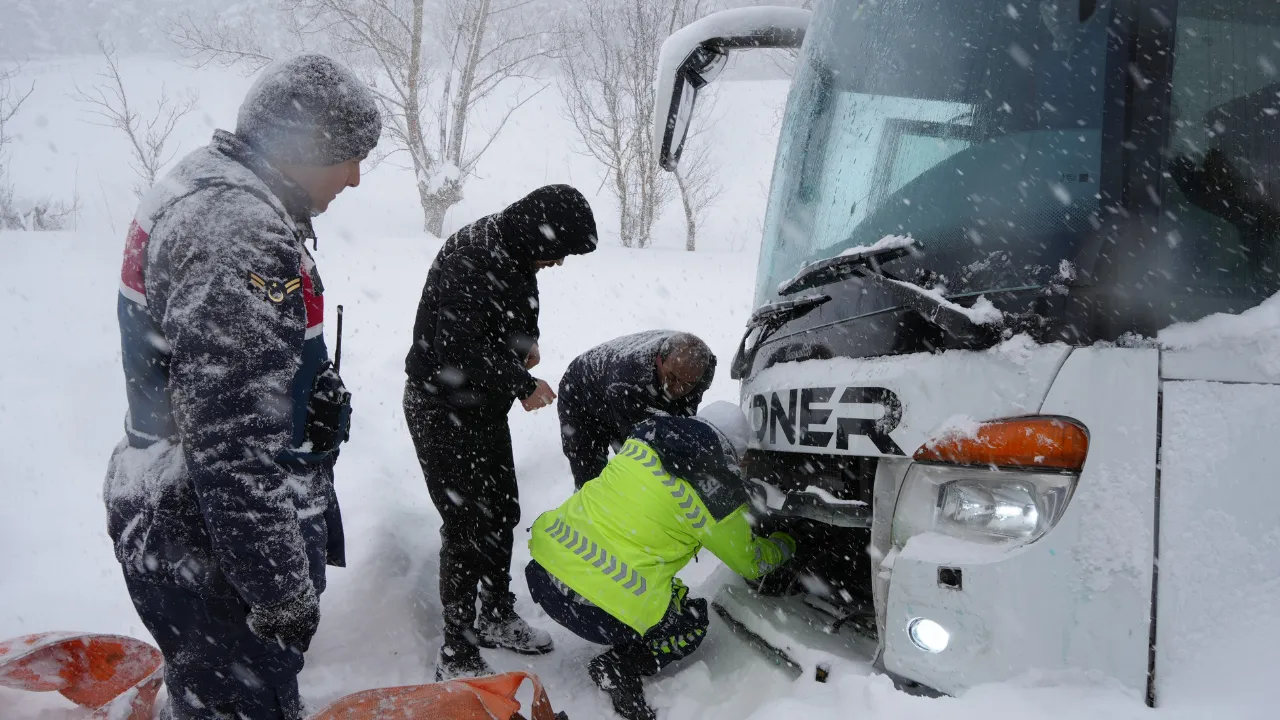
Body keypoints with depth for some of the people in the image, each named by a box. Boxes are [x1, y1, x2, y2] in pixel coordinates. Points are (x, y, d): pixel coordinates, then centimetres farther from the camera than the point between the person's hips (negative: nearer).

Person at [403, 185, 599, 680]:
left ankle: (497, 617, 36)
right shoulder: (467, 262, -30)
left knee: (501, 514, 18)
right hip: (442, 411, -9)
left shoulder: (514, 252, -1)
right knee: (466, 527, -6)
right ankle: (457, 653, 6)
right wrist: (524, 385, -20)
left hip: (485, 408, 9)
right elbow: (462, 354, -33)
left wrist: (526, 340, 1)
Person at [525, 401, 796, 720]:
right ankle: (621, 668, 1)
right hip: (599, 612, -7)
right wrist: (783, 546, 36)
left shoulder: (646, 435, 10)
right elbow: (750, 562, 14)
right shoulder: (718, 493, -4)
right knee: (694, 621, 21)